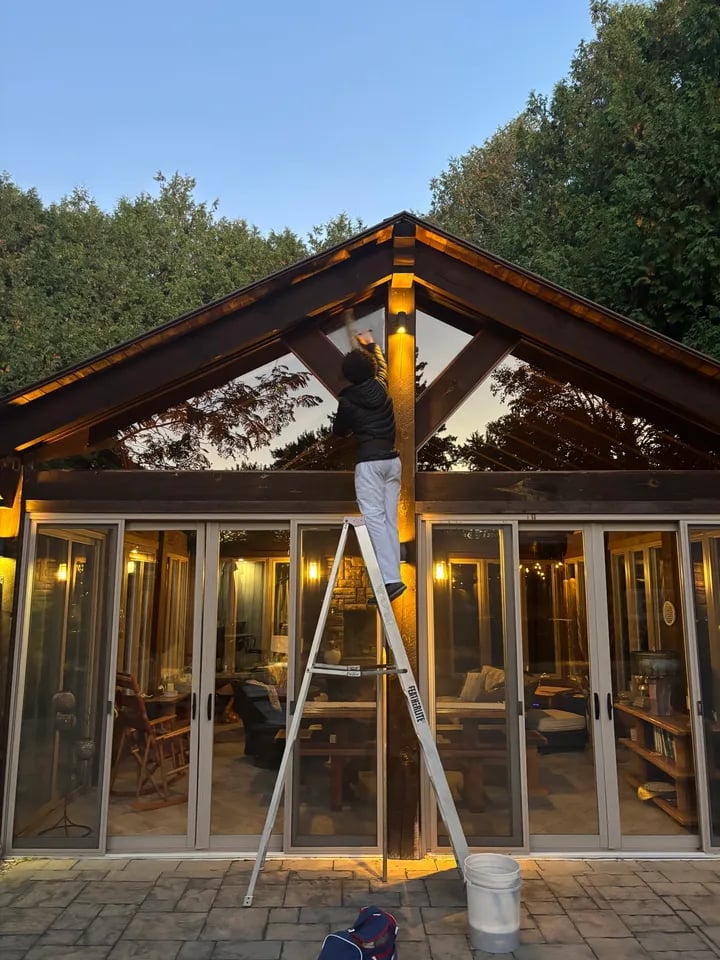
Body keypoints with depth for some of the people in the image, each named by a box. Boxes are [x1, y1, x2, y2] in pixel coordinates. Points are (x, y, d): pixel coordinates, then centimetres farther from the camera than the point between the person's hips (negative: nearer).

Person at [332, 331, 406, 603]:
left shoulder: (347, 400, -5)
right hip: (392, 459, 6)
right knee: (390, 520, 5)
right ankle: (392, 576, 4)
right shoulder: (381, 387, 9)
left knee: (374, 519, -9)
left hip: (368, 461, -6)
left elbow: (339, 431, 10)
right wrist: (371, 343, 47)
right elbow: (382, 364, 32)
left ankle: (391, 579, -18)